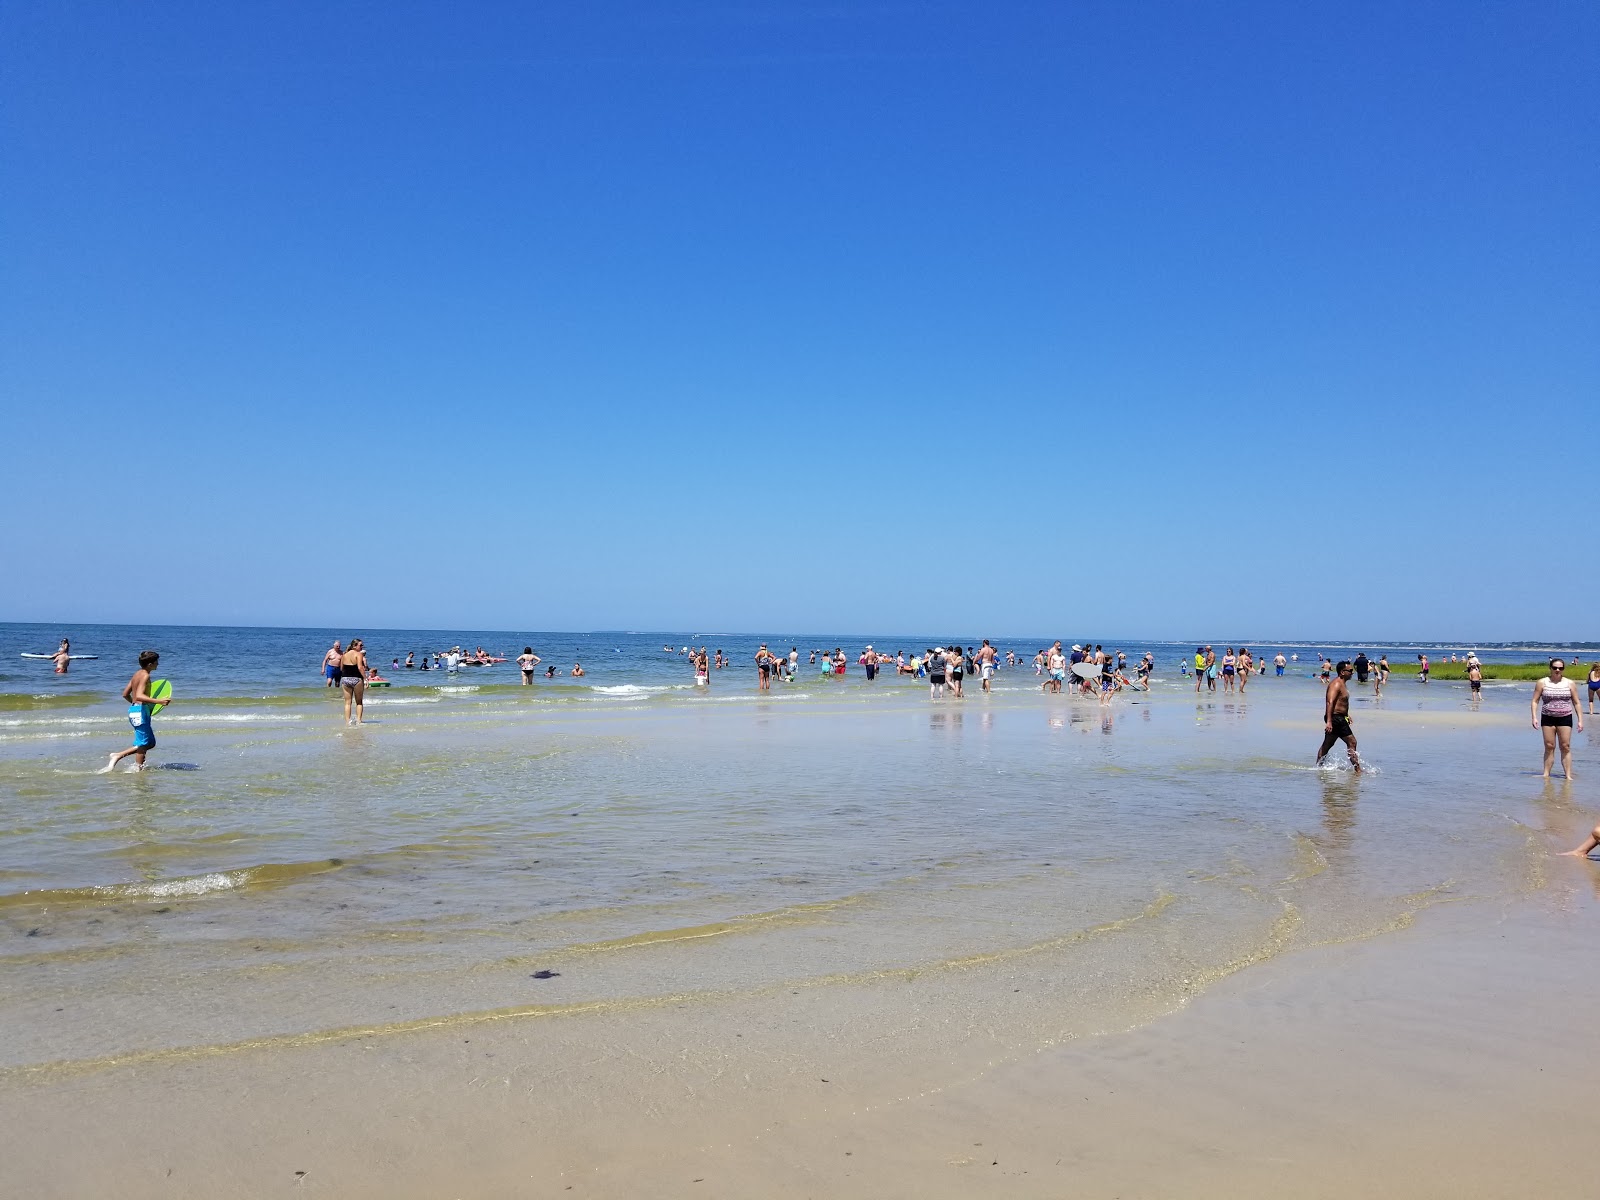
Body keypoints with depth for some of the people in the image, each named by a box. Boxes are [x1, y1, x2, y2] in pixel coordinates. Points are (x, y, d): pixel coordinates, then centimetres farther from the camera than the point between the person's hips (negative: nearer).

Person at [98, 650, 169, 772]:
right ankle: (138, 768, 4)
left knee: (150, 743, 16)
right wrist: (159, 701, -37)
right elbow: (139, 696, -29)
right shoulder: (145, 675, -15)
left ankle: (117, 755, 15)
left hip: (133, 708, 10)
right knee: (143, 744, -1)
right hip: (141, 711, -10)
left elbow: (125, 694, 19)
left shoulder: (137, 674, 13)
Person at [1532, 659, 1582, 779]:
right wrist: (1534, 717, -8)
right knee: (1549, 746, 0)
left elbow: (1576, 703, 9)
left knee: (1565, 747, -3)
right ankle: (1546, 774, 4)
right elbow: (1535, 701, 2)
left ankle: (1568, 775, -1)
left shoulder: (1569, 683, 5)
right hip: (1547, 718, 0)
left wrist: (1580, 720, 3)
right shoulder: (1542, 683, 3)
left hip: (1565, 718, 0)